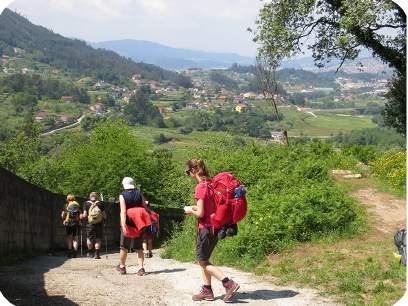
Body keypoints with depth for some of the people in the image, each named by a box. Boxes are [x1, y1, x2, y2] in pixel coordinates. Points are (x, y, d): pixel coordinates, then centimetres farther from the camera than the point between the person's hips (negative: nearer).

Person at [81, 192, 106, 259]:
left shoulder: (86, 204, -3)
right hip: (99, 224, 0)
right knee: (98, 239, 9)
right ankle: (97, 253, 2)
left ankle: (90, 253, 32)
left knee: (89, 238, 18)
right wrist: (102, 219, 18)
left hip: (90, 224, 1)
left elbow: (84, 215, -7)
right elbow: (104, 216, -3)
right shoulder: (100, 204, -3)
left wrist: (81, 216, 15)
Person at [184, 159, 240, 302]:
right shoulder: (211, 184, 7)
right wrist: (195, 208, 13)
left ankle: (229, 283, -6)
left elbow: (200, 213, -20)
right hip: (215, 226, 8)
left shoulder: (200, 187, -19)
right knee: (204, 260, 17)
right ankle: (207, 290, 21)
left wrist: (190, 211, -2)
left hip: (206, 228, -8)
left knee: (203, 261, 4)